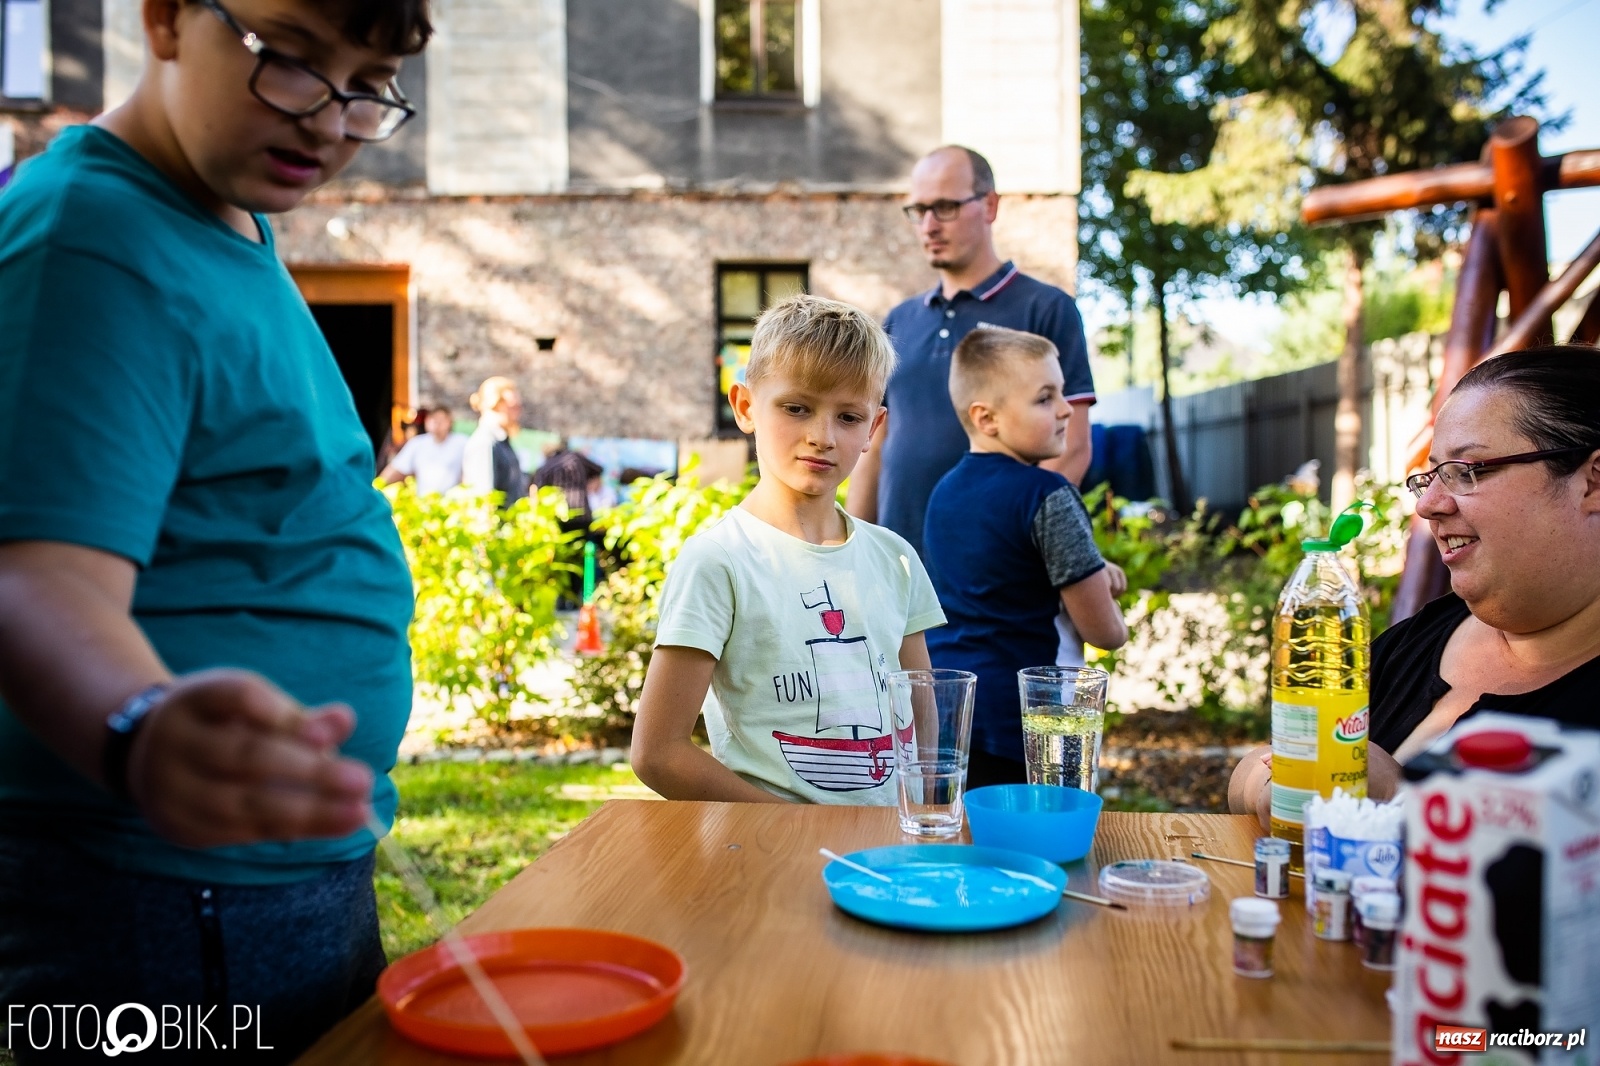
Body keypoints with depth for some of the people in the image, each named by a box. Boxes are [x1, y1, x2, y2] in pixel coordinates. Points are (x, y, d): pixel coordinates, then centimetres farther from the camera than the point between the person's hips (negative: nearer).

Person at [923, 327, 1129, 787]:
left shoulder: (943, 492, 9)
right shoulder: (1048, 496, -14)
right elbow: (1104, 631, -11)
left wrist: (1090, 576, 13)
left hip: (936, 711, 8)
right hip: (1016, 714, -7)